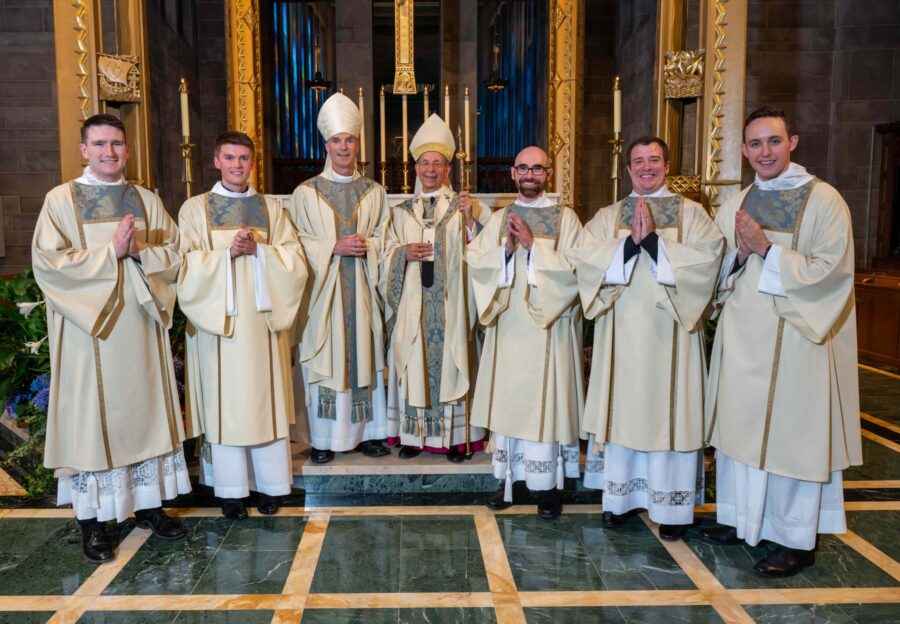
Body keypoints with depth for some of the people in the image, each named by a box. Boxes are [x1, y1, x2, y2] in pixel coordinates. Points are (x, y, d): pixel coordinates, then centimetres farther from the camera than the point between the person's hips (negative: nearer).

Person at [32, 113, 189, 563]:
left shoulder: (147, 200, 10)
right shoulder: (61, 200, 0)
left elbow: (175, 255, 6)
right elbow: (47, 262, -10)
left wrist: (140, 251, -13)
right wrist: (110, 251, -16)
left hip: (139, 326, 3)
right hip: (87, 328, -3)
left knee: (144, 409, 9)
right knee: (91, 417, 2)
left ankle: (148, 503, 22)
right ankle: (92, 522, 13)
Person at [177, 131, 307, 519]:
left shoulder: (272, 209, 10)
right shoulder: (195, 209, 6)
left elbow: (295, 261, 2)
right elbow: (186, 266, -3)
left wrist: (257, 250, -13)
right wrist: (228, 253, -16)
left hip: (263, 319, 1)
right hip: (216, 318, -1)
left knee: (265, 397, 5)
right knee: (224, 400, 2)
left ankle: (269, 485, 16)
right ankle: (231, 490, 14)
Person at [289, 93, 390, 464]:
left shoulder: (375, 193, 10)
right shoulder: (306, 193, 3)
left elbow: (384, 240, 9)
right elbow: (298, 245, -1)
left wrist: (366, 246, -11)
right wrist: (335, 247, -14)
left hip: (361, 290, 2)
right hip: (322, 290, -2)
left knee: (364, 355, 5)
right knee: (324, 359, -1)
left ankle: (367, 432, 17)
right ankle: (324, 438, 9)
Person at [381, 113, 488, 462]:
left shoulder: (462, 207, 6)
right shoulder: (402, 212, 13)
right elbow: (387, 255, 13)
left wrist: (470, 219, -17)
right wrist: (405, 253, -8)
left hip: (449, 301, -2)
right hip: (412, 302, 2)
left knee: (449, 361, 0)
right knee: (413, 364, 3)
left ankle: (454, 437, 9)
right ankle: (413, 435, 13)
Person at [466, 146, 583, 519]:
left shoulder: (565, 219, 2)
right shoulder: (499, 219, 12)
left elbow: (572, 268, -10)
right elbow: (475, 262, 1)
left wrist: (533, 245, -18)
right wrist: (506, 248, -15)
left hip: (549, 328, -3)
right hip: (509, 326, 3)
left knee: (546, 401, 0)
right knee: (508, 401, 7)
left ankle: (549, 485, 13)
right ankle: (514, 478, 21)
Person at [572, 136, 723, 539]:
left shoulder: (691, 213, 6)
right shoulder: (608, 217, 10)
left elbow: (709, 255, -11)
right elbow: (585, 260, -5)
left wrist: (653, 240, -16)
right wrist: (630, 241, -17)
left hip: (669, 332, -1)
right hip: (622, 333, 2)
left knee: (669, 412, 2)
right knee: (622, 411, 6)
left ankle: (673, 506, 14)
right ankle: (620, 499, 18)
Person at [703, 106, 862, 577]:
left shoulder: (823, 201, -5)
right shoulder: (734, 205, 11)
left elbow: (831, 271, -12)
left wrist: (766, 249, -18)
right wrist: (738, 254, -9)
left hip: (794, 337, -5)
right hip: (741, 335, 5)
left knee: (791, 432, 1)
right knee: (740, 425, 11)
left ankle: (797, 540, 16)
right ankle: (742, 519, 27)